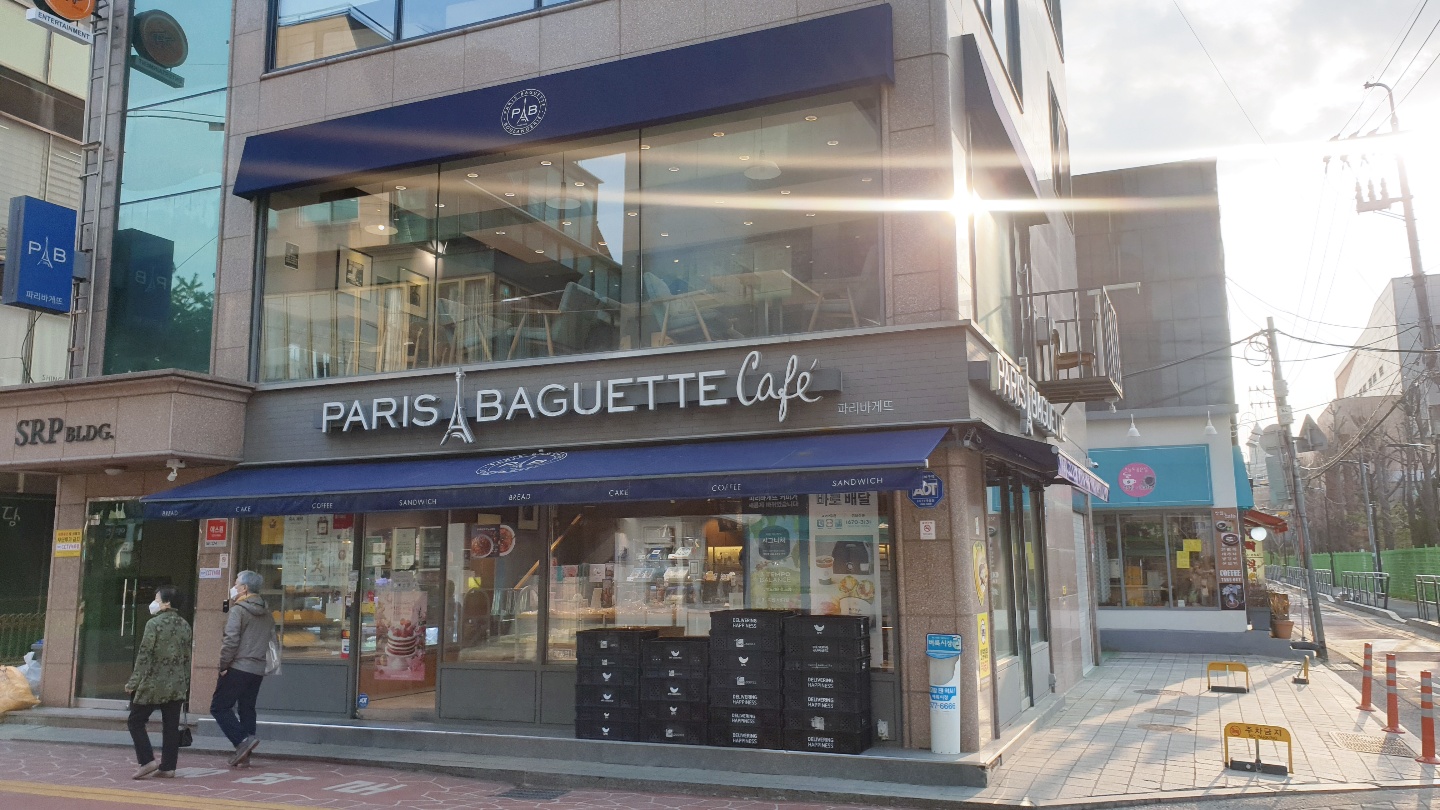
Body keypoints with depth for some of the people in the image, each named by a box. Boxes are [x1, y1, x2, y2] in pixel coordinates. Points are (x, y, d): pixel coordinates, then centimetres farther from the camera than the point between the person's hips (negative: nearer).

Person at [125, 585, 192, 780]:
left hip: (153, 684, -6)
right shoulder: (184, 625, 9)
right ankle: (168, 767, 8)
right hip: (177, 686, 6)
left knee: (136, 722, 8)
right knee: (171, 727, 8)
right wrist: (185, 686, 18)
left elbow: (144, 656, -12)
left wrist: (134, 682, -6)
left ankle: (148, 760, -2)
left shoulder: (154, 624, -10)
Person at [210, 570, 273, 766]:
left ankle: (243, 740, -14)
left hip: (238, 667, -7)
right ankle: (244, 754, 11)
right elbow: (271, 639, 17)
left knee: (219, 707, 0)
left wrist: (223, 665, -8)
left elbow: (231, 640, -16)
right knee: (247, 709, 12)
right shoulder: (266, 613, 14)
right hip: (258, 669, 7)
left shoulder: (238, 610, -9)